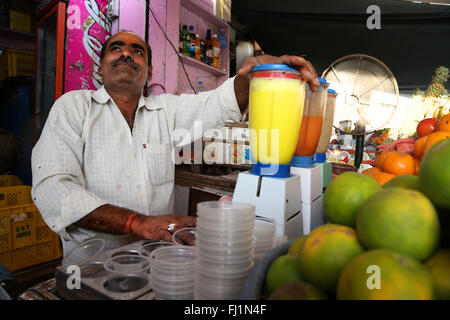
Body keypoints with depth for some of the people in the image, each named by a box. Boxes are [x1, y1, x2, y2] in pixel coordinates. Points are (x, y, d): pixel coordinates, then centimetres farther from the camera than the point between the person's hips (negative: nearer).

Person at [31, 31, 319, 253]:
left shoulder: (167, 109, 9)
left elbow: (218, 104, -7)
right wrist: (137, 223, -24)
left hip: (158, 252, 2)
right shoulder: (73, 106, 0)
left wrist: (261, 69, -28)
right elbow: (52, 188, -12)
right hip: (94, 259, -2)